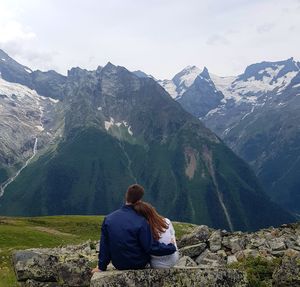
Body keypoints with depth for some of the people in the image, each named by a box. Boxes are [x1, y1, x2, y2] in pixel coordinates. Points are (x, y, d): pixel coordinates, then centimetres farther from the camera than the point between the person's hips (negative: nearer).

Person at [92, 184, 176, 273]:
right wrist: (172, 248, -5)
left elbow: (104, 245, -3)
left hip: (118, 264, 4)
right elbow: (151, 248, -18)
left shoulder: (108, 219, -10)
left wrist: (101, 266, 9)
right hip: (138, 264, -4)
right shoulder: (141, 221, -25)